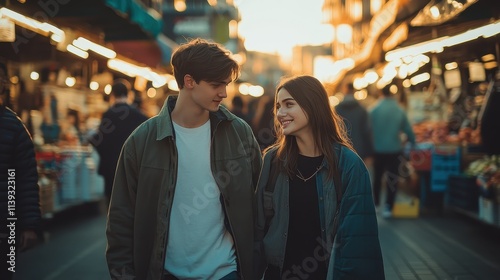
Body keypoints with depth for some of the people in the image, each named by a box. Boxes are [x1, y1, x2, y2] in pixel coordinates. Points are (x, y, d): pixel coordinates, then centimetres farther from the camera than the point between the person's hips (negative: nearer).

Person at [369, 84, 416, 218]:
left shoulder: (374, 110, -6)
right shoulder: (399, 111, -3)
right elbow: (408, 130, 2)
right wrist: (412, 142, 21)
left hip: (378, 150, 1)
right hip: (395, 150, -1)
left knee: (377, 176, 18)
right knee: (392, 179, 4)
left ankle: (375, 202, 29)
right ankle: (388, 207, -1)